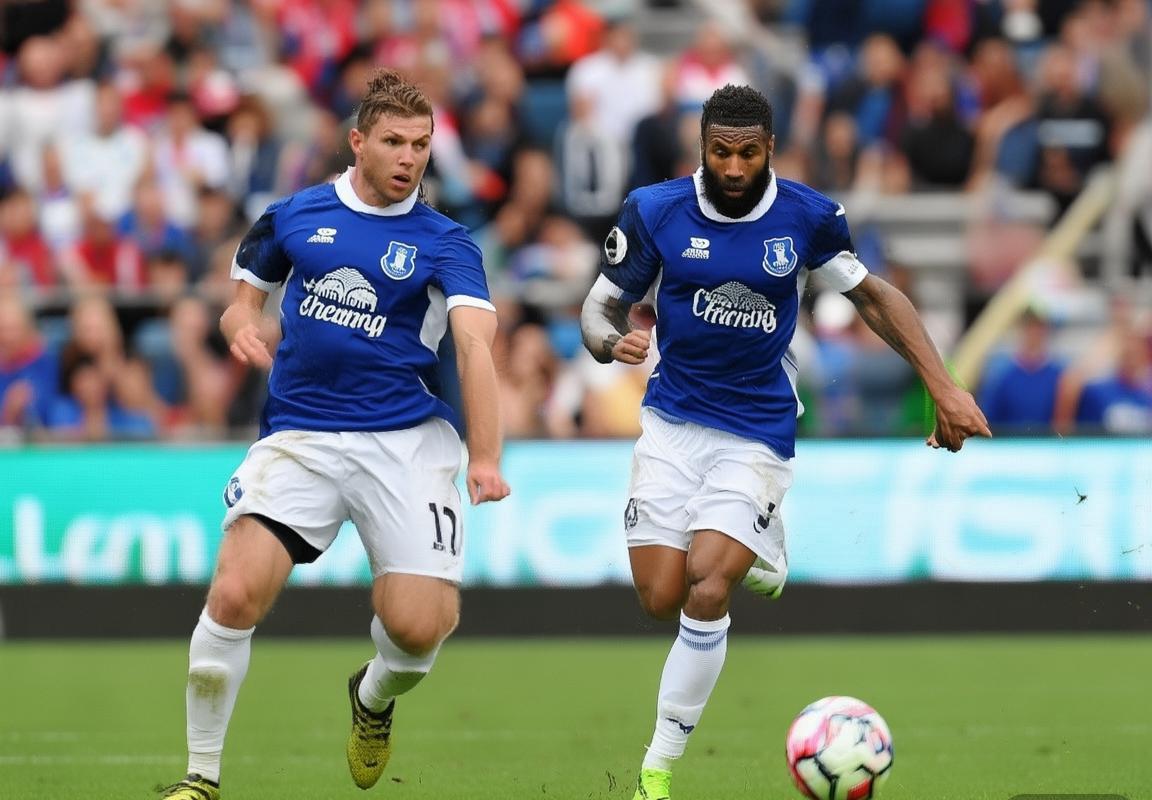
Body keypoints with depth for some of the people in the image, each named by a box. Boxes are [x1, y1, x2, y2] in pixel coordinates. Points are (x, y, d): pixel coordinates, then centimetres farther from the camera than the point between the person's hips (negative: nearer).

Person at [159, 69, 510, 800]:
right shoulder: (295, 217, 8)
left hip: (406, 439, -1)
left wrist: (485, 458, -28)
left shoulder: (443, 242, 1)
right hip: (299, 433, 1)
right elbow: (246, 297, 22)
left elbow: (475, 344, -13)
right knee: (235, 595, -19)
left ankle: (374, 699, 27)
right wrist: (242, 326, -4)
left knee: (420, 629, -12)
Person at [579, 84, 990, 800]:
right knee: (661, 600, -4)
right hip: (673, 423, 2)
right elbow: (604, 304, -1)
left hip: (758, 434, -2)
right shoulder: (655, 211, -8)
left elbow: (873, 295, 6)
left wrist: (945, 389, 1)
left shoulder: (808, 216, -7)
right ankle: (748, 556, 33)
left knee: (706, 593, -17)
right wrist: (613, 341, -27)